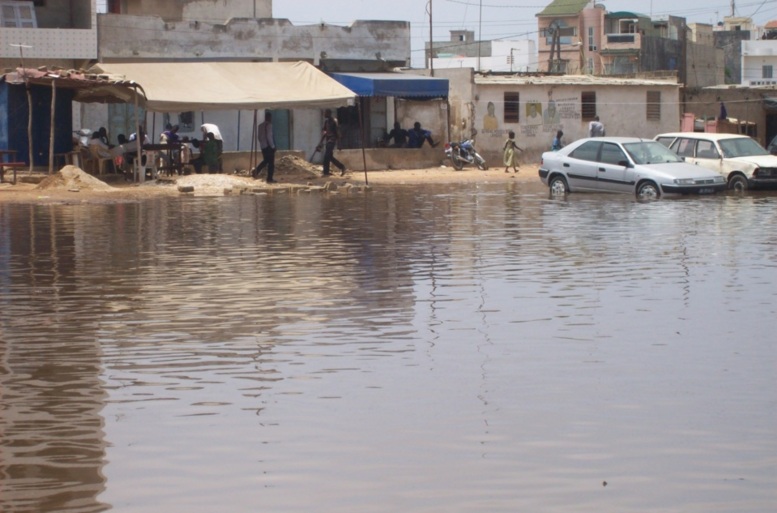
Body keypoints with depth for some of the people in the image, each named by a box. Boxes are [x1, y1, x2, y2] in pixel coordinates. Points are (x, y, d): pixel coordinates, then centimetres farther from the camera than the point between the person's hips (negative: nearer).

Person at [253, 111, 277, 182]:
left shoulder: (260, 125, 10)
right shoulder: (269, 125, -14)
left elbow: (258, 136, 14)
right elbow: (269, 136, -18)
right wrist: (272, 146, -12)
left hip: (262, 146, 8)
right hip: (269, 146, -8)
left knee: (265, 160, 20)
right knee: (271, 163, 0)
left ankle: (256, 171, 2)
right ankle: (269, 179, 0)